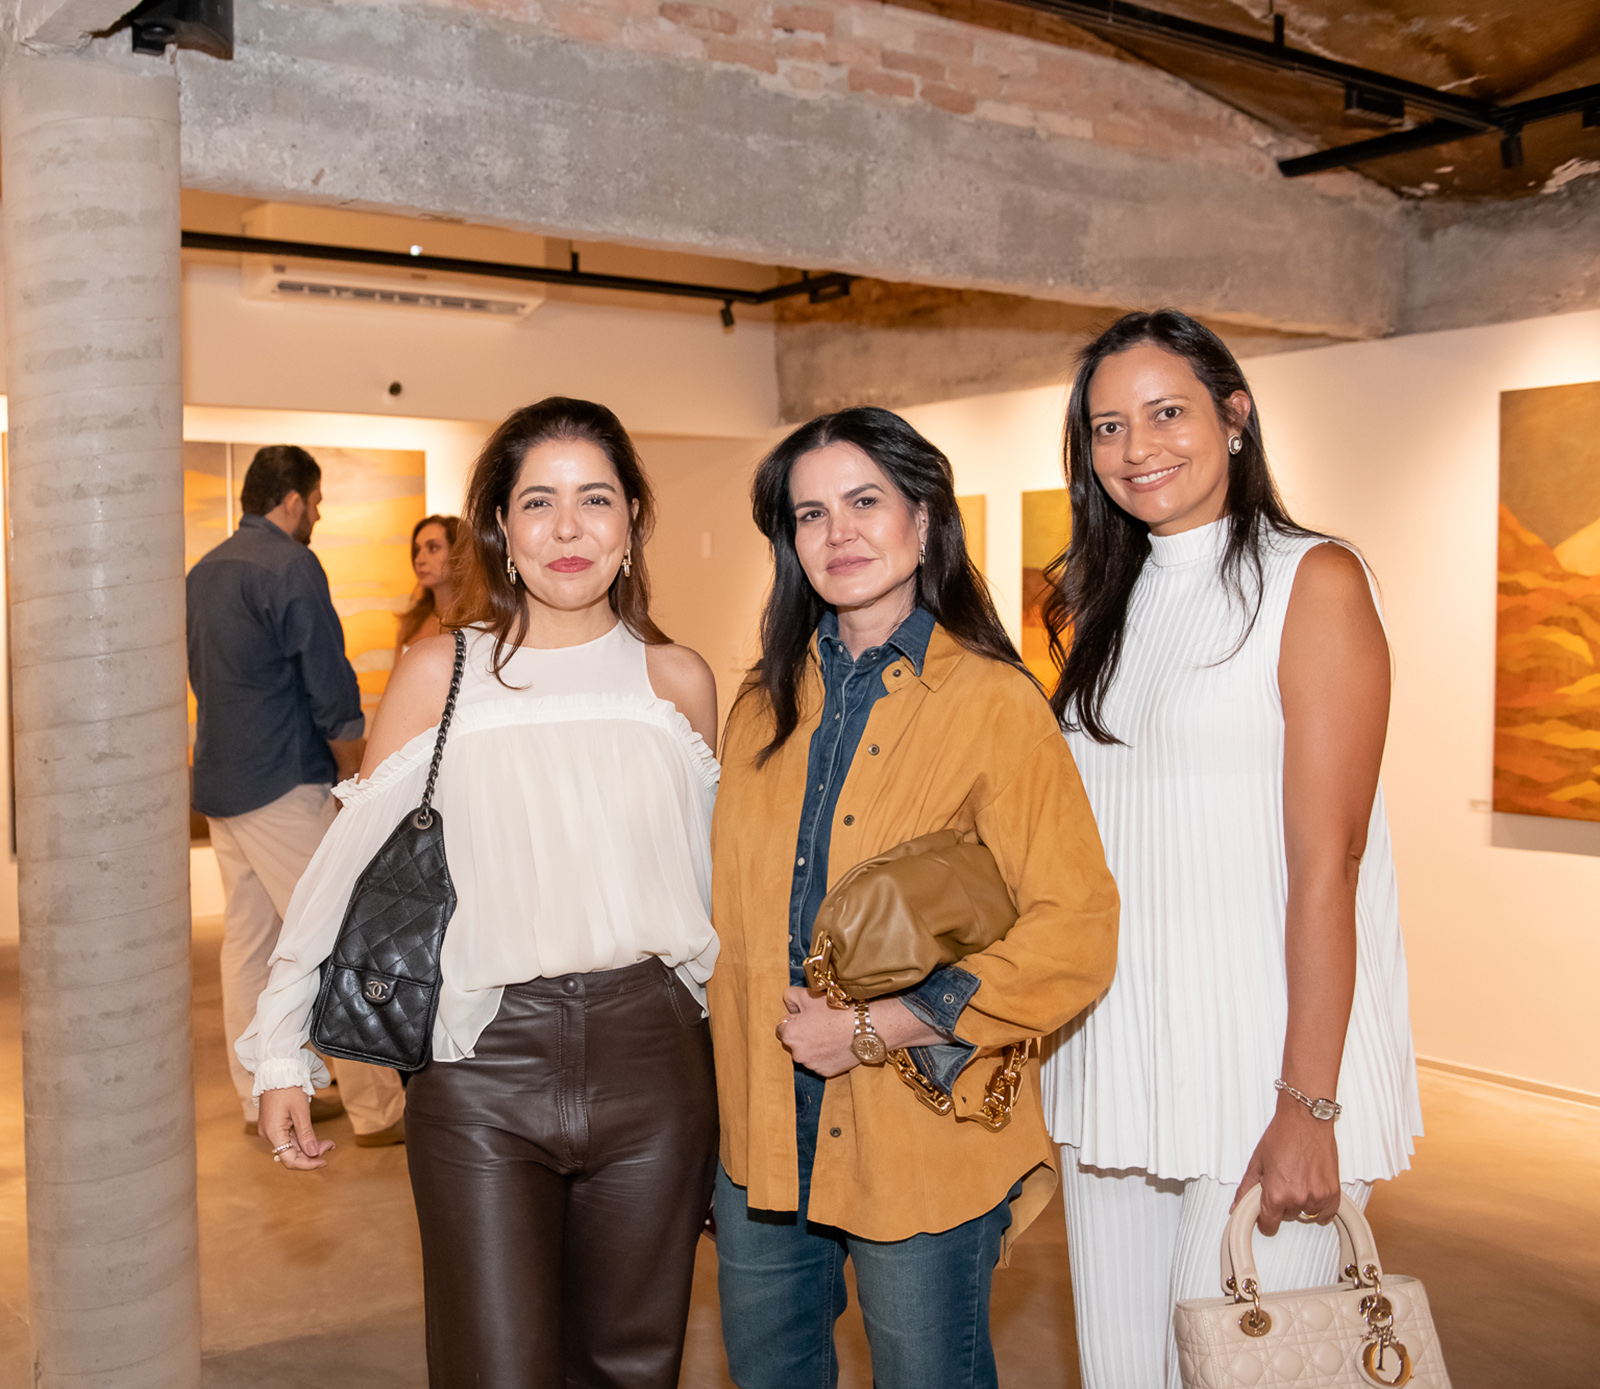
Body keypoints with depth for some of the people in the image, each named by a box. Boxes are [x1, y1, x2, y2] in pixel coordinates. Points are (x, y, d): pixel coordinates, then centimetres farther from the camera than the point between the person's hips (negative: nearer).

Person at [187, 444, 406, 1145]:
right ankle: (377, 1108, 0)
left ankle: (262, 1097, 21)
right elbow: (331, 691, -14)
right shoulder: (291, 567, -13)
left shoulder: (203, 571, 15)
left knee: (248, 941, 13)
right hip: (282, 785, -9)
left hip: (218, 783, 9)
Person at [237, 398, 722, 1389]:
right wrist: (282, 1051, -1)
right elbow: (350, 861, 1)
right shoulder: (441, 673, -2)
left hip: (652, 1057, 3)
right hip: (484, 1064, -2)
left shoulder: (678, 680, 4)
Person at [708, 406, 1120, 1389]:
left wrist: (881, 1027, -17)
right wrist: (743, 1055, 3)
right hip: (761, 1137, 5)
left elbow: (1076, 931, -15)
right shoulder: (763, 709, 7)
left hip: (920, 1141, -5)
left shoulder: (993, 701, -10)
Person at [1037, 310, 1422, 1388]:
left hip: (1262, 1055, -6)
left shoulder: (1313, 581, -6)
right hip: (1113, 1057, 6)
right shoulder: (1106, 606, 12)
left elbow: (1326, 865, -12)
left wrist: (1307, 1107, -16)